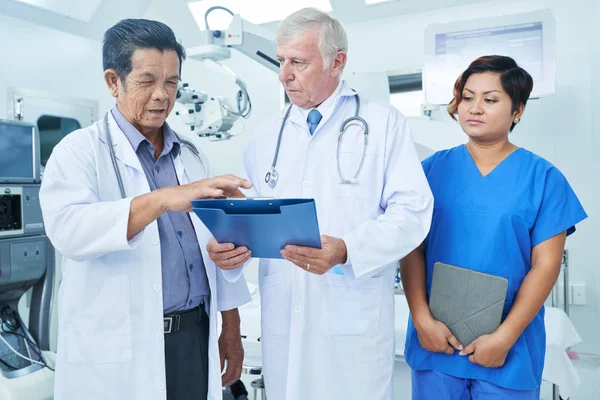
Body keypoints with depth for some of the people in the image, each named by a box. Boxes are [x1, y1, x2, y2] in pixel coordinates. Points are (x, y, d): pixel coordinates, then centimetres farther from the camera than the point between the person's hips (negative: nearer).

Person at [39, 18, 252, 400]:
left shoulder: (191, 156, 9)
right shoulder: (81, 150, -6)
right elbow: (68, 228, -25)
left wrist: (232, 328, 8)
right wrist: (162, 198, -37)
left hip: (197, 338, 4)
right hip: (115, 355, -4)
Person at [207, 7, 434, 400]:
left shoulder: (384, 123, -2)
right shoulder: (267, 135, 11)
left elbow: (412, 211, -9)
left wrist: (347, 250, -23)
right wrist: (228, 244, -10)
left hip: (354, 316, -3)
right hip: (282, 315, 4)